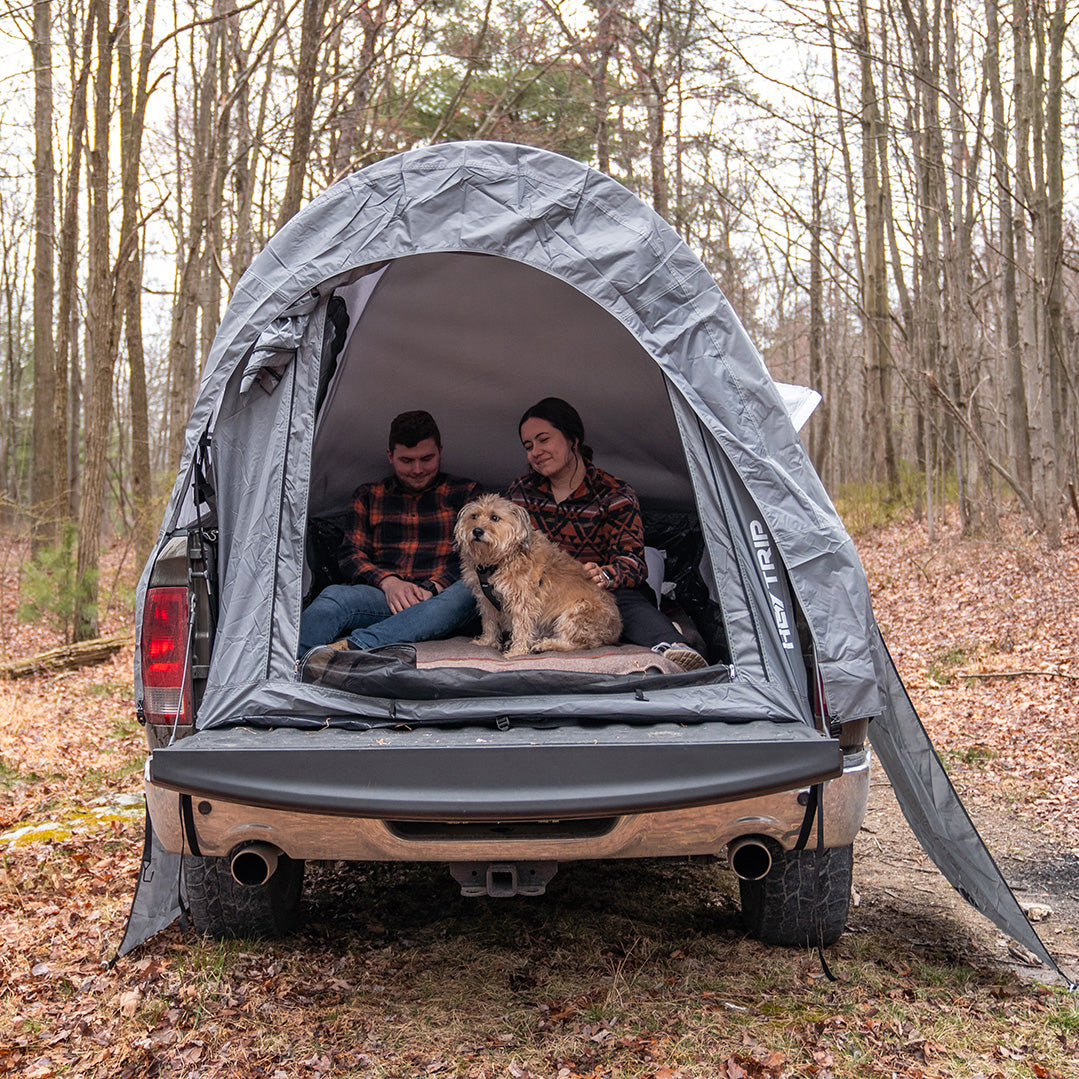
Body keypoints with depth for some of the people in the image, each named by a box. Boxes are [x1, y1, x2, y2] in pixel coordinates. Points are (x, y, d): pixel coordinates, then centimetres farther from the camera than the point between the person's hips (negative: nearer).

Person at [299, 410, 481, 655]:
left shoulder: (466, 493, 17)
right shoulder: (368, 495, 22)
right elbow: (351, 554, 14)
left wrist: (432, 588, -12)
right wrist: (389, 582, -8)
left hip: (437, 598, -2)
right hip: (381, 597, 2)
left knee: (467, 591, -38)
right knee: (334, 596, -31)